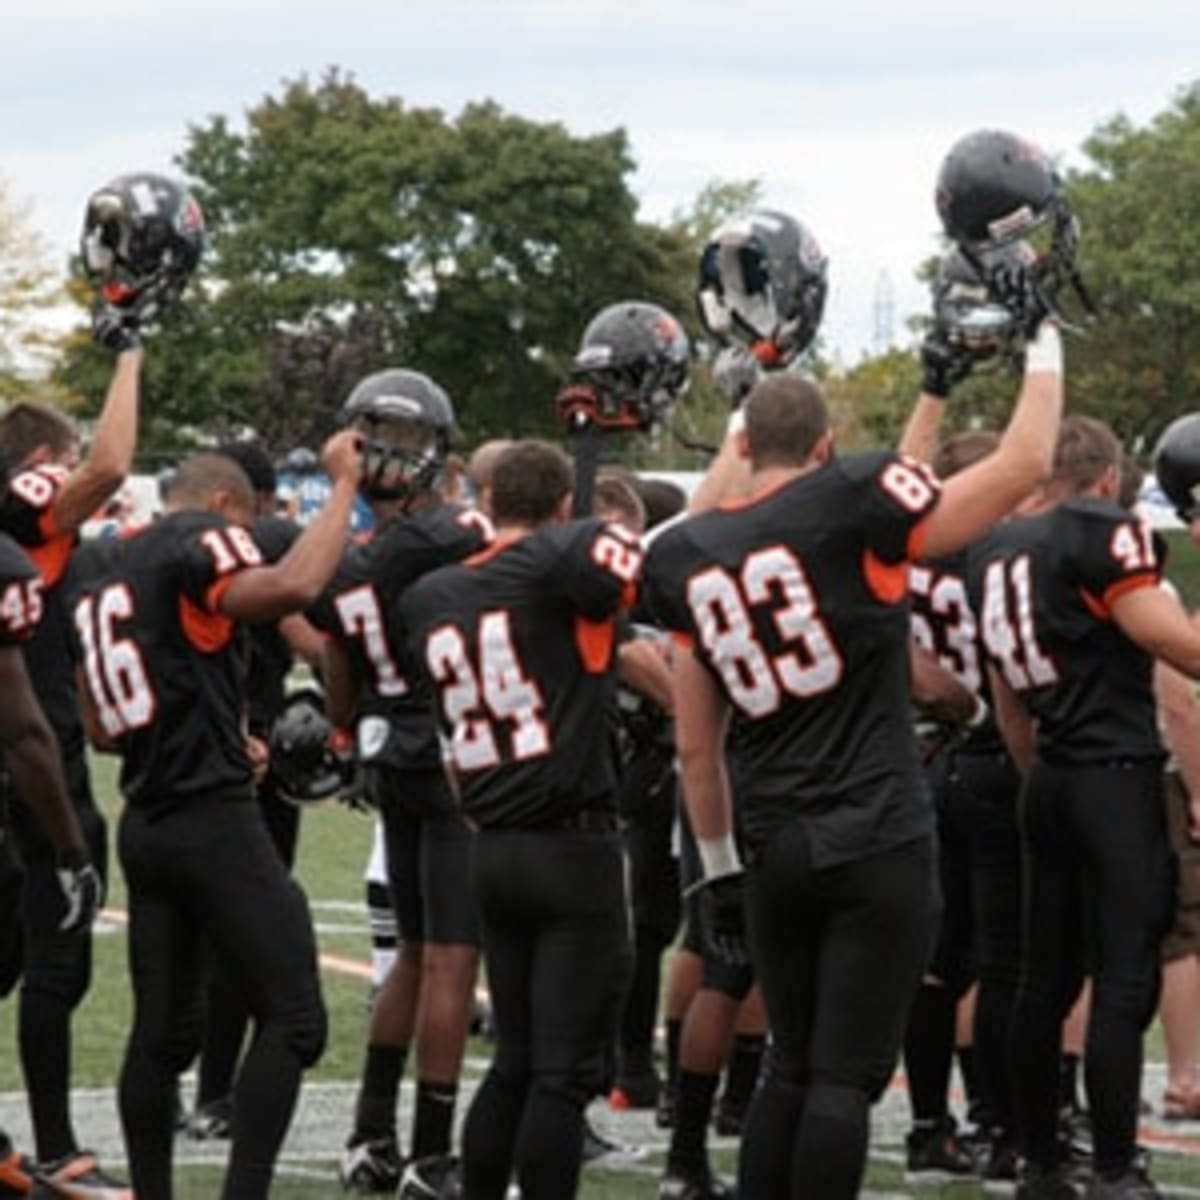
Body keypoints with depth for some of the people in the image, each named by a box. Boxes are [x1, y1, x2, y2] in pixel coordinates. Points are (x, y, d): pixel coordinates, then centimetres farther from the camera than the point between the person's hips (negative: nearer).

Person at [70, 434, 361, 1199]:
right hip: (214, 817, -9)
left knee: (163, 1029, 11)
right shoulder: (200, 541, -6)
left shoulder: (104, 576, 19)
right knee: (293, 1018, -8)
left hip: (147, 822, 9)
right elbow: (290, 589, -29)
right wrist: (343, 486, -20)